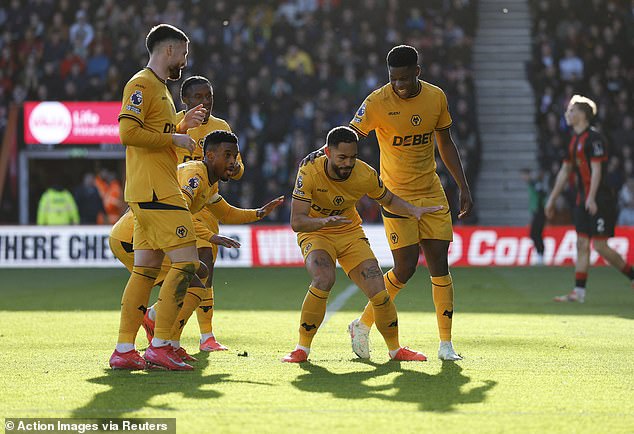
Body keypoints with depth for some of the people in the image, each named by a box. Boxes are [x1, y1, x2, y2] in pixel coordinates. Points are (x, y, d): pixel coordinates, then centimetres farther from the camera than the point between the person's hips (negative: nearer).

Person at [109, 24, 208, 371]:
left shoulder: (158, 87, 22)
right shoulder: (141, 84, -9)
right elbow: (128, 133, -20)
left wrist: (182, 125, 15)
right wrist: (174, 138, -14)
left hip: (149, 195, 10)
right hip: (155, 192, -10)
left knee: (146, 270, 8)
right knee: (186, 263, -12)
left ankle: (124, 350, 9)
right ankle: (160, 346, -11)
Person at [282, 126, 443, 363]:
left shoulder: (366, 175, -17)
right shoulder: (309, 173, -26)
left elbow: (389, 200, 4)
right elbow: (296, 221, -30)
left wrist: (414, 210, -15)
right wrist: (324, 221, -49)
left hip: (351, 233, 3)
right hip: (315, 234, -3)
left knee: (379, 294, -8)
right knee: (324, 281, -32)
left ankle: (395, 349, 19)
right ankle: (302, 349, -15)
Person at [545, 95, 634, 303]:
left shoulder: (594, 138, -13)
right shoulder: (574, 140, 15)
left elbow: (596, 170, -19)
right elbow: (565, 171, 21)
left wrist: (592, 198, -26)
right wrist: (552, 199, 21)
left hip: (600, 200, -9)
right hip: (583, 200, 9)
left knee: (600, 246, -9)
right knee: (582, 244, 4)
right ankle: (579, 292, 3)